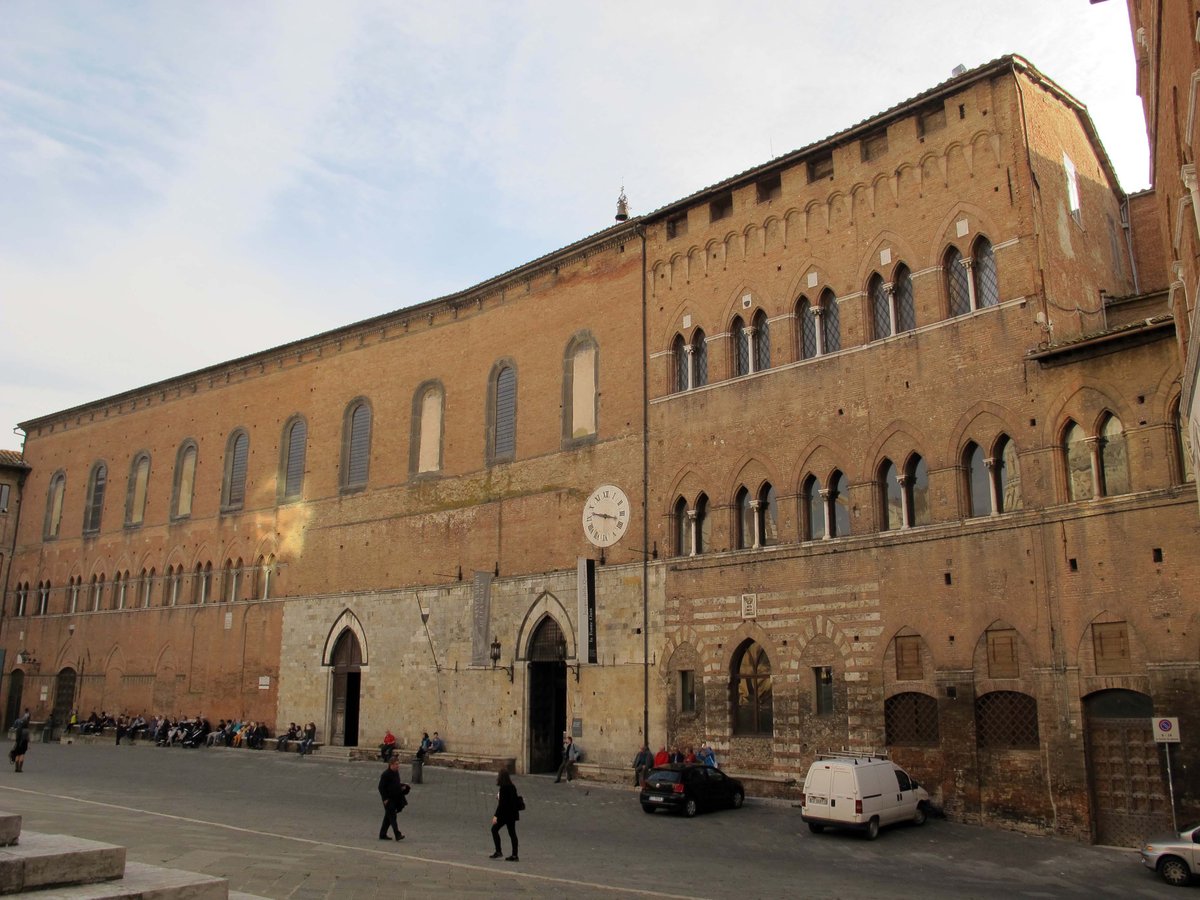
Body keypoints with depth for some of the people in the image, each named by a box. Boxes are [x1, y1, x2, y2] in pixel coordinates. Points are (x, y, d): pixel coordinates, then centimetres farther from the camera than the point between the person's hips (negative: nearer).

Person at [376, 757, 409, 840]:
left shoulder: (396, 772, 9)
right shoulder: (386, 774, -16)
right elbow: (381, 787, -15)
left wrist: (402, 786, 2)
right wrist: (385, 799, -16)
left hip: (396, 798, 8)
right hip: (389, 799, -8)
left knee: (388, 817, 14)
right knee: (392, 816, -9)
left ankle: (383, 834, 23)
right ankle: (397, 835, -11)